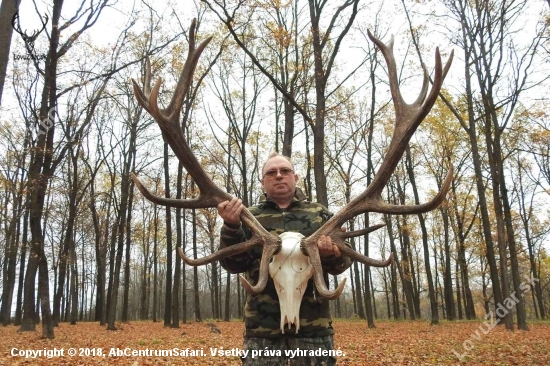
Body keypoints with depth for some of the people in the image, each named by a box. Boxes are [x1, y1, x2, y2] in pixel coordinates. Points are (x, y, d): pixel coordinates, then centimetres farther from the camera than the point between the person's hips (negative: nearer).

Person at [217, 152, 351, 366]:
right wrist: (231, 226, -15)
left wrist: (331, 254, -16)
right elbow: (234, 265, 2)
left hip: (313, 321, 1)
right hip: (262, 323, 0)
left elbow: (342, 262, 8)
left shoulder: (319, 213, 12)